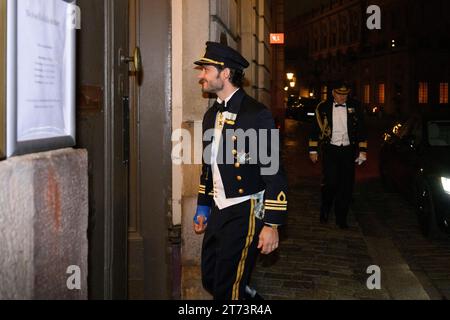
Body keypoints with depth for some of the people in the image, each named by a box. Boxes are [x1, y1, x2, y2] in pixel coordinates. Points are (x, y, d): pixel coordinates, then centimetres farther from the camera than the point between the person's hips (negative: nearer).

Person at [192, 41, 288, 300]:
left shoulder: (257, 114, -14)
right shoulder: (212, 115, 11)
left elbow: (274, 173, -15)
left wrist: (272, 225, -17)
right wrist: (203, 208, 21)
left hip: (244, 213, -8)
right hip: (217, 211, 8)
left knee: (226, 289, -1)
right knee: (210, 280, 15)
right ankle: (250, 297, 37)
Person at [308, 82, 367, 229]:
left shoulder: (355, 107, 3)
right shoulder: (323, 108, 0)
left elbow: (362, 130, 8)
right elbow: (315, 129, 6)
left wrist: (362, 151, 4)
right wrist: (313, 150, 4)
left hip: (348, 151, 2)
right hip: (330, 150, -2)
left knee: (346, 185, 2)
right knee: (330, 182, -9)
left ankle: (341, 218, 14)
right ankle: (324, 212, 16)